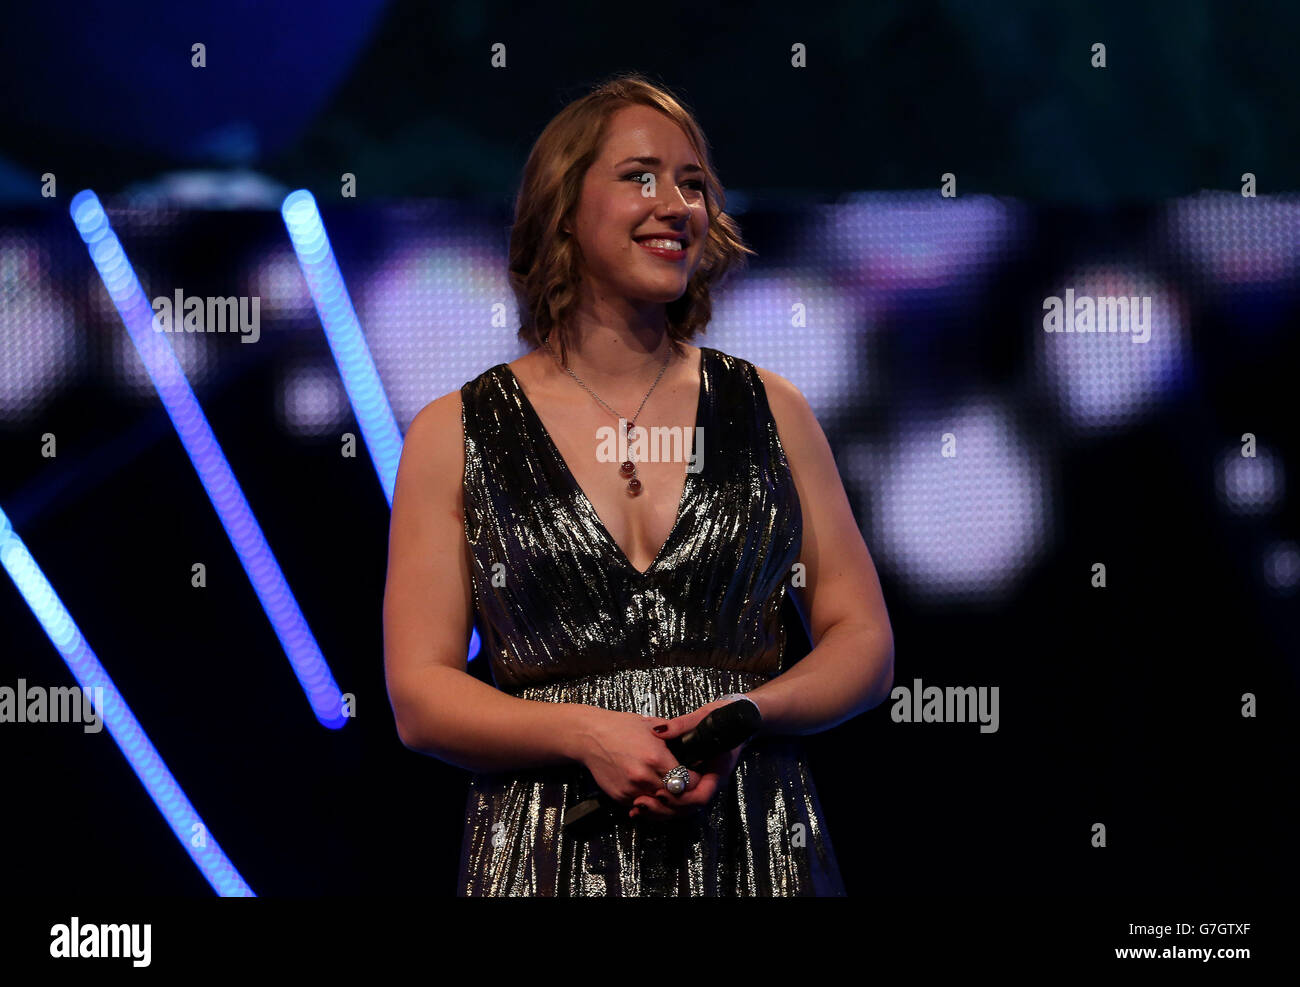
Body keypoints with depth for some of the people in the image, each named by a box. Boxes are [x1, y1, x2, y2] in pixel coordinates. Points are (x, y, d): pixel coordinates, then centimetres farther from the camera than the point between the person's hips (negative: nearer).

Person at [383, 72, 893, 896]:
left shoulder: (772, 411, 7)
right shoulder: (456, 435, 3)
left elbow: (864, 643, 8)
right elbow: (420, 695, -1)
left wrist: (745, 713, -11)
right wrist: (584, 733, -17)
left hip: (757, 854, 2)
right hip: (550, 855, -1)